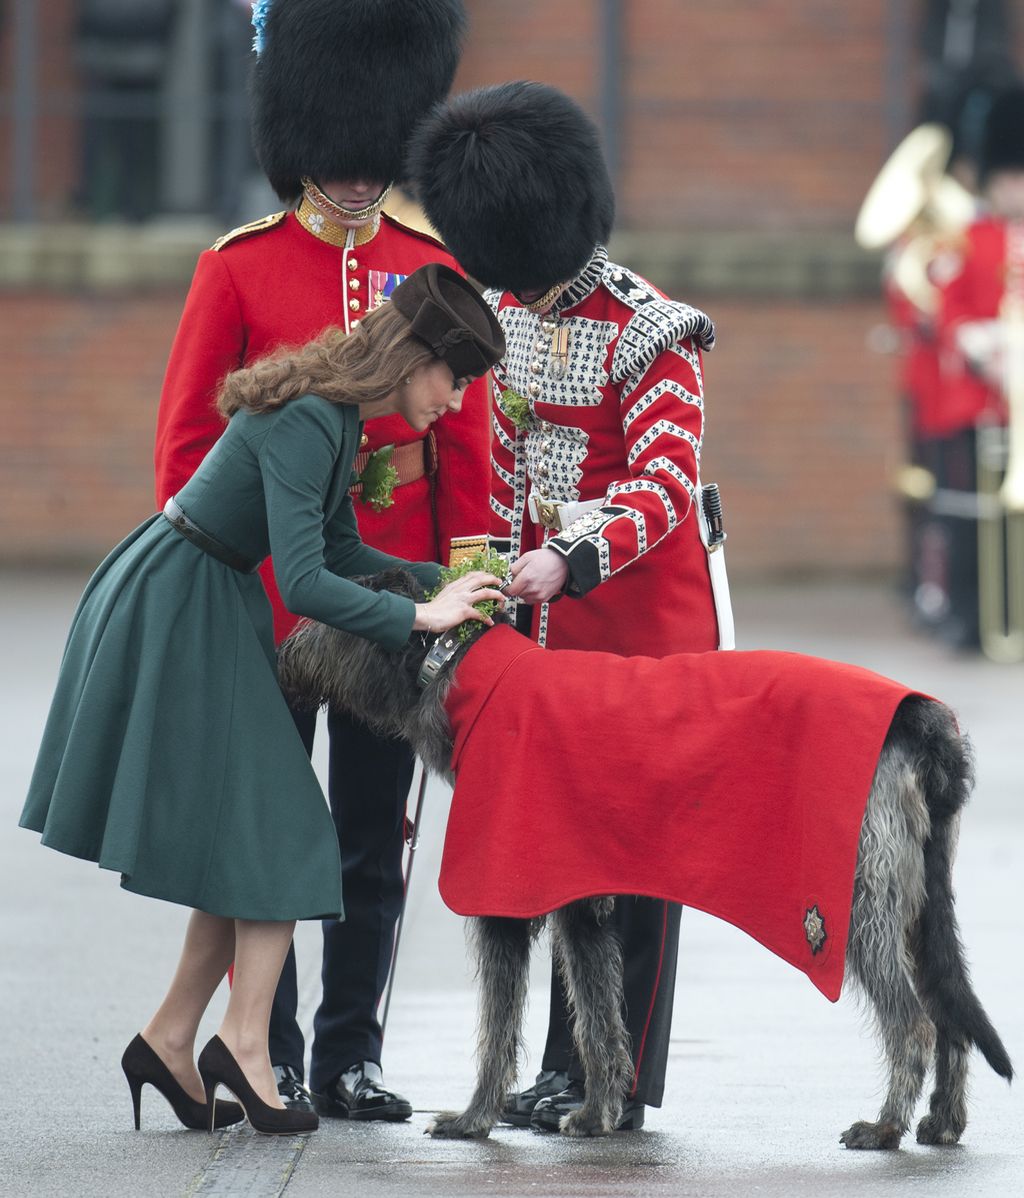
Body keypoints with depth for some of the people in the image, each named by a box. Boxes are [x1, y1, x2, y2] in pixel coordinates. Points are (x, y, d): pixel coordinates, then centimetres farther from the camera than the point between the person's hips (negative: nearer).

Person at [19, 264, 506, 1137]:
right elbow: (306, 583, -28)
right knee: (274, 833, -8)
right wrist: (420, 616, -20)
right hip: (171, 612, -10)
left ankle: (170, 1040, 12)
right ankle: (244, 1045, -7)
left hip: (211, 611, 10)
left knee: (254, 835, 8)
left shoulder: (339, 416, 7)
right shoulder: (305, 422, -24)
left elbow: (339, 549, 16)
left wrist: (442, 578, 7)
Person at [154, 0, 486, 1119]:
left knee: (374, 835, 6)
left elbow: (466, 442, 7)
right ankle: (268, 1056, 10)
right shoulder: (239, 267, -2)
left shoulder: (431, 269, 5)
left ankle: (351, 1057, 14)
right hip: (270, 591, -2)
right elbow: (186, 438, -1)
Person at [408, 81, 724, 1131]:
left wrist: (569, 560, -32)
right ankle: (564, 1066, 11)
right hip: (541, 614, 7)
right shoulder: (505, 314, 8)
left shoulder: (647, 333, -15)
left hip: (636, 615, -7)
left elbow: (665, 486, -20)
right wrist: (500, 570, 17)